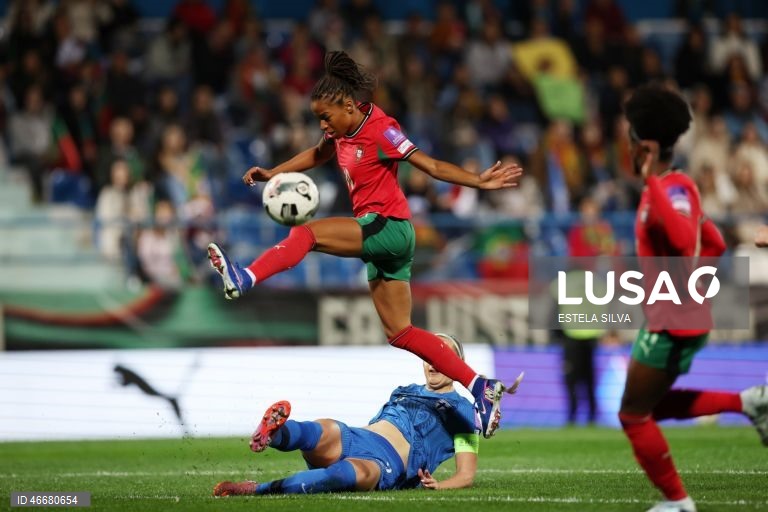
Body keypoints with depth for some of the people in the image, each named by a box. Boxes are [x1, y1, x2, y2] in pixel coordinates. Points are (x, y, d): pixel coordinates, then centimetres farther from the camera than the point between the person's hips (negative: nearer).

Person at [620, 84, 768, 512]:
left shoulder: (670, 190, -19)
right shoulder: (676, 187, 12)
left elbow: (685, 241, -40)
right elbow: (715, 244, 22)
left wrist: (652, 181, -35)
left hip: (672, 322, -10)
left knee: (634, 415, 2)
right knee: (653, 406, 22)